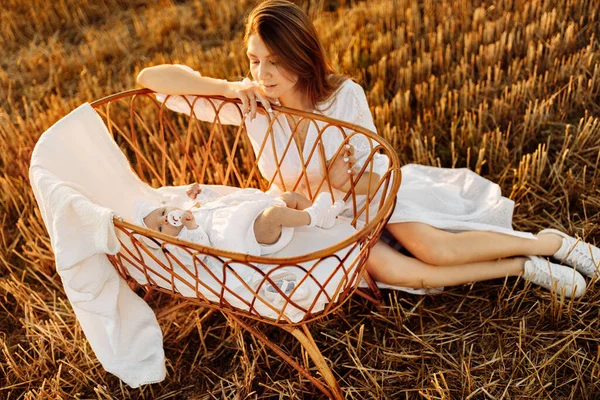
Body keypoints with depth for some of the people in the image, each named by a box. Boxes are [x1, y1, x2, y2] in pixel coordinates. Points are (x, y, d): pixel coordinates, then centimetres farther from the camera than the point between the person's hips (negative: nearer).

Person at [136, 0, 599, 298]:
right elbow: (150, 77, -20)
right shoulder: (249, 106, -18)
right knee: (389, 269, -25)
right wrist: (227, 87, -32)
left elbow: (371, 177, -12)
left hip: (375, 190, -1)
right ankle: (523, 267, -12)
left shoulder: (345, 95, -20)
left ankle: (551, 242, -4)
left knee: (433, 248, -26)